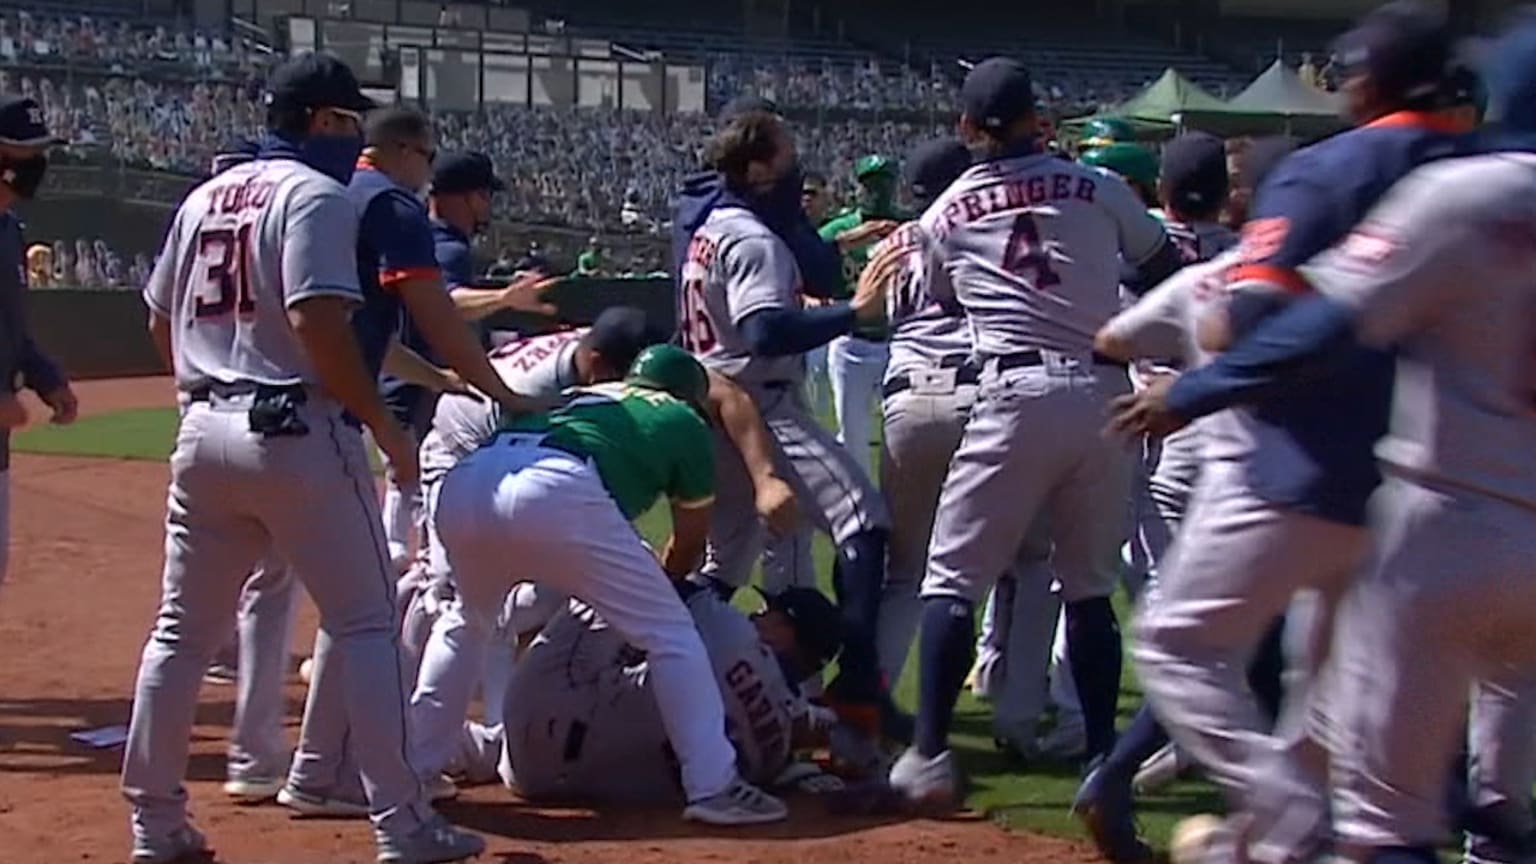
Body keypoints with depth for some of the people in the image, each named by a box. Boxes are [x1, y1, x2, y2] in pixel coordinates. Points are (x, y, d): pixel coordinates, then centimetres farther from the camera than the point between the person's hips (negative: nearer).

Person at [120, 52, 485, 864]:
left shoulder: (204, 198, 15)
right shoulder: (315, 195, -9)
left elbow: (161, 323, 18)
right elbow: (318, 325, -19)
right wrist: (384, 425, -13)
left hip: (203, 431, 7)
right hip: (296, 430, -7)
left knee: (181, 632, 12)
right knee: (366, 625, 0)